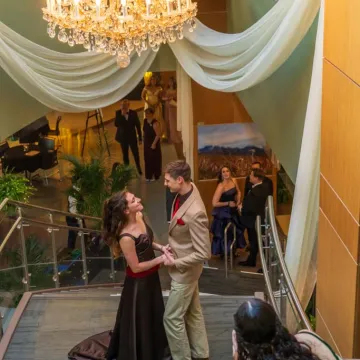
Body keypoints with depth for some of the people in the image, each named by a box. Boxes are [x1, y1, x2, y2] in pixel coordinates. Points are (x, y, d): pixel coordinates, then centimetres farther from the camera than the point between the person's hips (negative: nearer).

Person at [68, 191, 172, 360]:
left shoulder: (140, 217, -9)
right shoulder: (126, 237, -34)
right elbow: (136, 267, -24)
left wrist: (160, 247, -7)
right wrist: (160, 259, -20)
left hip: (151, 277, 8)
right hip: (138, 282, -8)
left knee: (152, 316, 28)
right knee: (138, 320, 14)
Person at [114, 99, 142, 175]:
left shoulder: (133, 113, -8)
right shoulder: (118, 113, -8)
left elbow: (138, 125, -2)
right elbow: (116, 124, -17)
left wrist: (140, 138, 0)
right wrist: (122, 115, -27)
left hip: (132, 137, 0)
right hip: (123, 137, 1)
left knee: (136, 153, 4)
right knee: (125, 154, 9)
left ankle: (139, 168, 27)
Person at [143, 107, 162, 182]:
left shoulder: (155, 123, -22)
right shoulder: (145, 121, 2)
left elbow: (158, 135, -21)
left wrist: (154, 144, -20)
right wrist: (144, 141, 13)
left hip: (153, 144, -7)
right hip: (146, 143, 7)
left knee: (154, 160, 2)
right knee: (147, 159, 12)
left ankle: (155, 176, 14)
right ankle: (149, 176, 24)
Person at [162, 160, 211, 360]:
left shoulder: (195, 213, -36)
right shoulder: (186, 190, -8)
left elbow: (204, 254, -30)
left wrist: (175, 263, -20)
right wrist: (171, 246, 7)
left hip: (184, 271, -9)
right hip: (185, 267, 9)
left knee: (172, 317, 4)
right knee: (193, 313, 21)